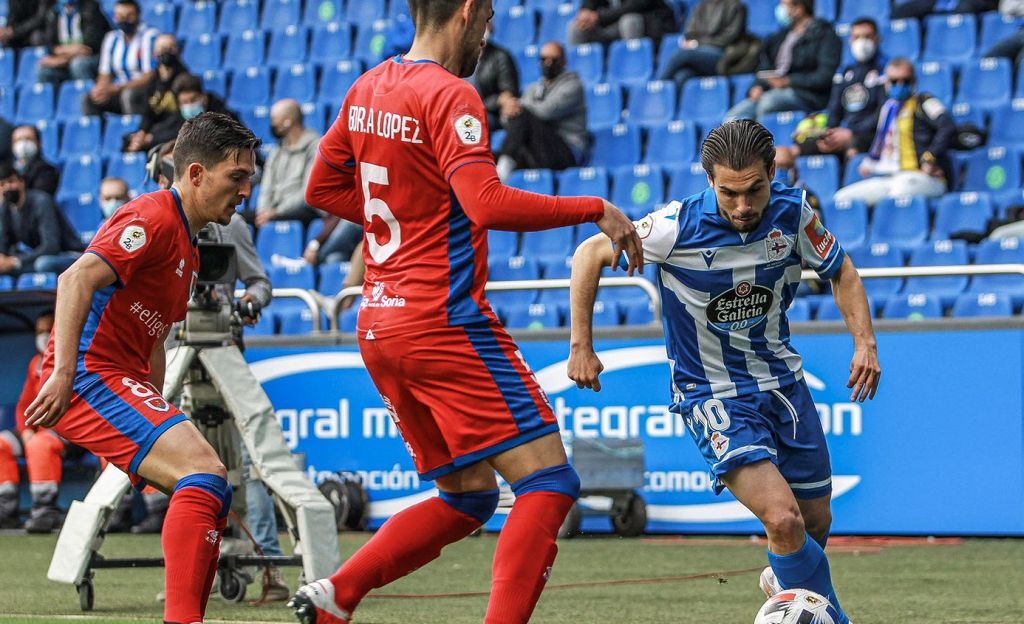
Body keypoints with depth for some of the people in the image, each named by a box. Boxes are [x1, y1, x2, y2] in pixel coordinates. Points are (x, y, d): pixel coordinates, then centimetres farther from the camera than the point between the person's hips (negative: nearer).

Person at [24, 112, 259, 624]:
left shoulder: (188, 248, 22)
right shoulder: (153, 218, -10)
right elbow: (77, 279, -23)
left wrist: (158, 411, 21)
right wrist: (63, 373, -32)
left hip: (122, 381, 11)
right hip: (90, 376, -11)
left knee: (211, 495, 8)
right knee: (205, 473, -24)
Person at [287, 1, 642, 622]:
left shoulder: (368, 88, 12)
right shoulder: (450, 95, -13)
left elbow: (322, 187, 22)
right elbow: (487, 203, -24)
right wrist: (596, 209, -16)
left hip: (380, 325, 9)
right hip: (444, 322, -9)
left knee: (468, 496, 16)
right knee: (549, 482, -8)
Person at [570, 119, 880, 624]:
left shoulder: (792, 213, -12)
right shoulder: (679, 226, -22)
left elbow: (841, 272, 7)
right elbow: (590, 254, -8)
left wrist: (864, 343, -7)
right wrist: (581, 346, -9)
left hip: (782, 382, 4)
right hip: (712, 395, -4)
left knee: (816, 525, 15)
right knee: (783, 519, -23)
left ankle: (783, 580, 50)